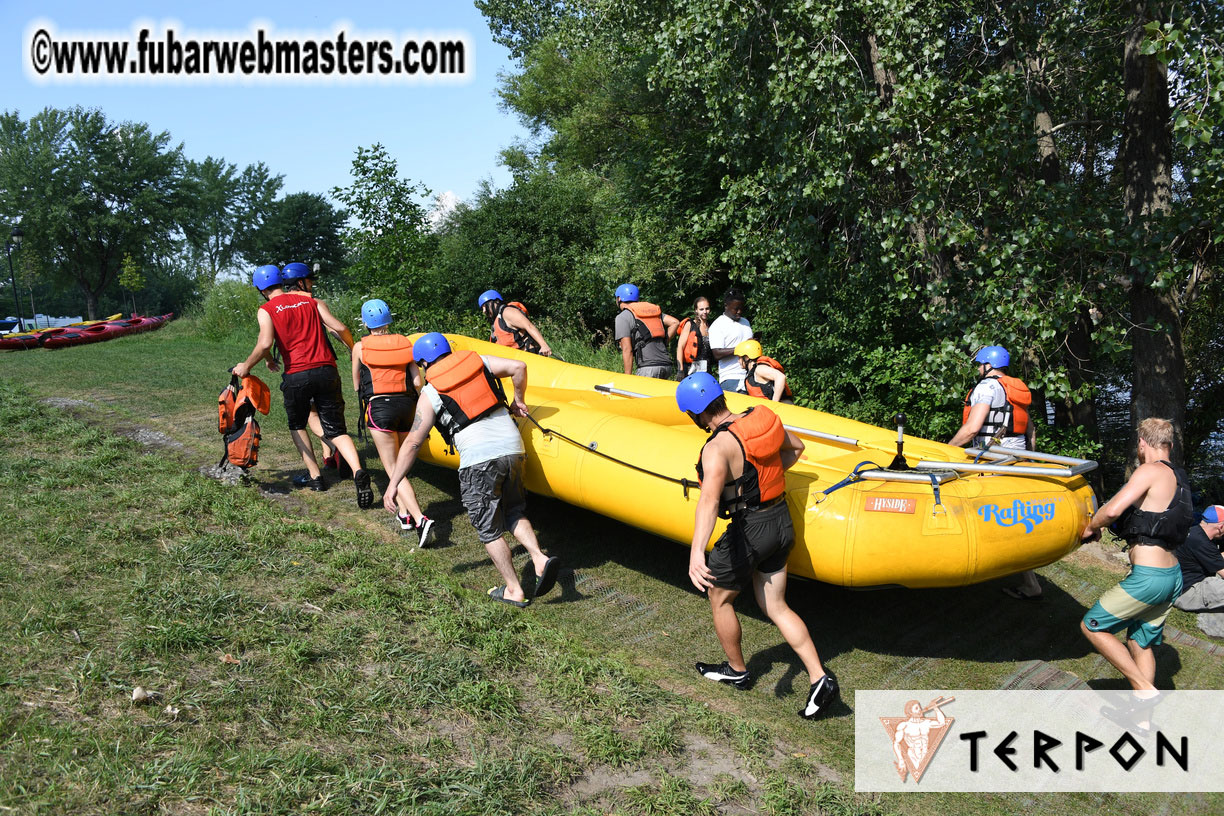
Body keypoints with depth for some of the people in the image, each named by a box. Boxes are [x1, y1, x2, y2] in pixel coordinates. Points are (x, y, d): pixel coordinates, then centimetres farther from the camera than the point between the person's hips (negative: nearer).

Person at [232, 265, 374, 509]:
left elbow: (265, 344, -12)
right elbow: (339, 328, 4)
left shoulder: (266, 310, 3)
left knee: (297, 425, 25)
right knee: (337, 430, 6)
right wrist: (354, 350, 19)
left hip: (297, 376, -2)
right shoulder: (311, 301, 14)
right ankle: (358, 472, -19)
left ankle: (314, 475, 20)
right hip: (326, 371, 3)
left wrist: (246, 366, 3)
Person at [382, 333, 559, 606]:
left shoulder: (430, 394, 6)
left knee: (489, 530, 10)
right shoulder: (478, 361, 14)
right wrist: (518, 401, 19)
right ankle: (540, 559, 1)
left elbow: (412, 443, 3)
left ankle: (514, 591, 15)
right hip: (513, 448, 5)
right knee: (515, 512, 23)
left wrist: (393, 484, 9)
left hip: (479, 460, -4)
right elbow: (518, 367, 3)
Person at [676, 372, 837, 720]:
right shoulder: (763, 418, -1)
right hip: (782, 522, 8)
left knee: (719, 598, 19)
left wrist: (696, 552, -51)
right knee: (775, 606, 19)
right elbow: (795, 447, 19)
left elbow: (709, 500, -41)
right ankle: (820, 678, 12)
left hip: (749, 531, -8)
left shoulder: (718, 447, -25)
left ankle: (736, 670, 37)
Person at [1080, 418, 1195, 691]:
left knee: (1092, 626, 4)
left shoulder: (1151, 471, -15)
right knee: (1141, 642, 19)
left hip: (1148, 577, -9)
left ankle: (1144, 688, 3)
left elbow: (1112, 510, -25)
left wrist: (1091, 527, -5)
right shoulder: (1178, 478, 12)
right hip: (1173, 576, 9)